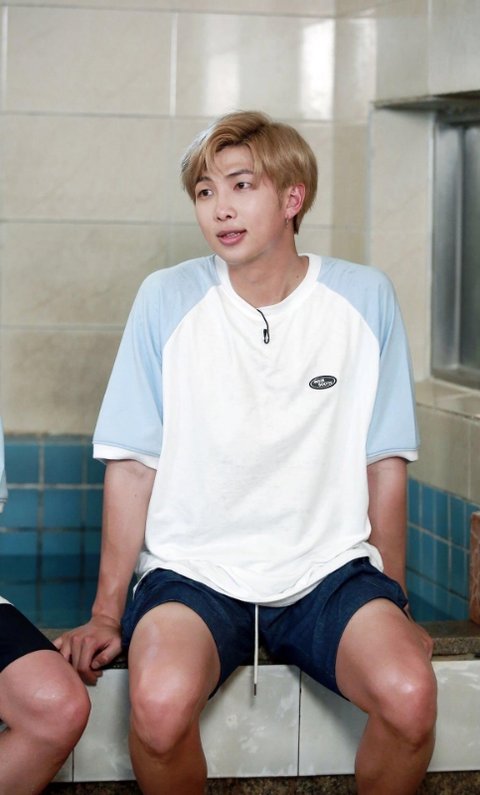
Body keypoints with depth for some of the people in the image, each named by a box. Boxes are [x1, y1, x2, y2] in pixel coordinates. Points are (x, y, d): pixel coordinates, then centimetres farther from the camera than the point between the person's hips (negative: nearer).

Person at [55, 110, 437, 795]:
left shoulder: (365, 298, 1)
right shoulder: (168, 299, -2)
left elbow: (385, 461, 8)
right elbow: (133, 464, 1)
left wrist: (395, 605, 9)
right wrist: (107, 614, -1)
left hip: (330, 570, 1)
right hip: (195, 570, -1)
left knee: (411, 698, -28)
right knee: (160, 705, -32)